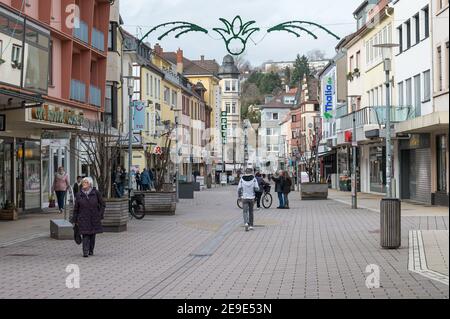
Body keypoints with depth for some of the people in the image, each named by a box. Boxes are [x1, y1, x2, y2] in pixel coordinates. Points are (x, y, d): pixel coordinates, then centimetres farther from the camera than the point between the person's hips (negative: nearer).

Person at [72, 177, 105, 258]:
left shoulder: (96, 193, 0)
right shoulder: (79, 195, 3)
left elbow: (102, 205, 6)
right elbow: (76, 208, 10)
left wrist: (100, 215, -2)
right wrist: (75, 220, 8)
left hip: (94, 219, 1)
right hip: (83, 219, -1)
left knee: (93, 235, 8)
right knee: (85, 235, -12)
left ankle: (91, 251, 22)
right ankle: (85, 252, -16)